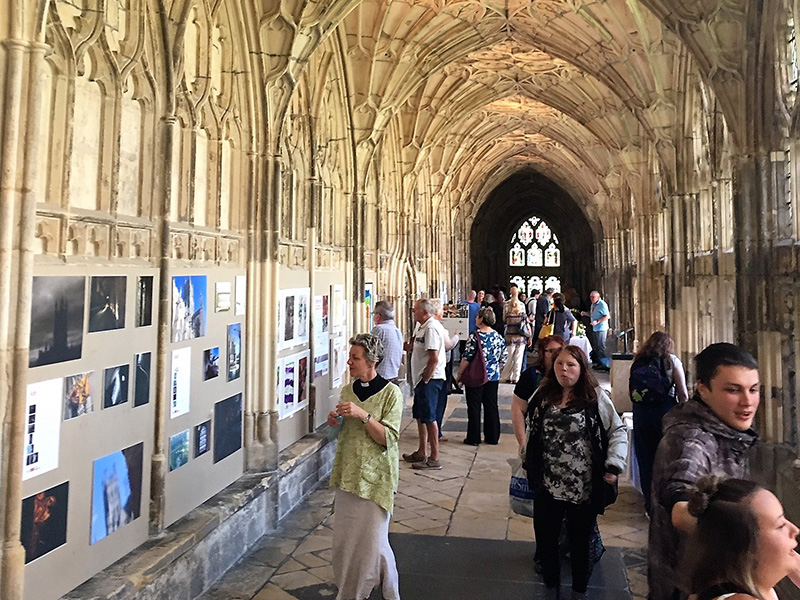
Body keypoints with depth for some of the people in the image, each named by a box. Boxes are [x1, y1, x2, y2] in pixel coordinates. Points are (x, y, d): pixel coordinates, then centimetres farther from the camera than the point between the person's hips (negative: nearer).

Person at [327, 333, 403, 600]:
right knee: (344, 539, 12)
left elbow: (388, 438, -16)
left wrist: (362, 414, -26)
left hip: (375, 477, -5)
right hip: (347, 473, 6)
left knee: (373, 540, 1)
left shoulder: (391, 392, -11)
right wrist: (336, 422, -2)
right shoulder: (347, 390, 6)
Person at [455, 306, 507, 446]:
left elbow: (466, 358, -15)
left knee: (474, 407, 4)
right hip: (493, 377, 5)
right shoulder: (498, 337, 2)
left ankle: (473, 438, 9)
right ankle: (493, 437, 20)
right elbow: (504, 357, 8)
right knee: (491, 406, 13)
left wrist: (459, 374, -5)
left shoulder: (475, 336, -15)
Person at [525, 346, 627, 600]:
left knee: (580, 541, 16)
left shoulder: (596, 397, -9)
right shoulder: (543, 396, 3)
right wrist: (529, 464, 14)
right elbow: (533, 434, 12)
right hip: (548, 486, 3)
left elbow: (618, 431, -5)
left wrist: (614, 465, -13)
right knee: (545, 539, 15)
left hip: (584, 488, -3)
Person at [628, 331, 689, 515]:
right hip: (666, 412, -2)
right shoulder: (671, 360, 1)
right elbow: (683, 393, -2)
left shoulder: (638, 362, 8)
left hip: (641, 415, 3)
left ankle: (650, 506, 18)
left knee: (646, 460, 9)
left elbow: (634, 392, 5)